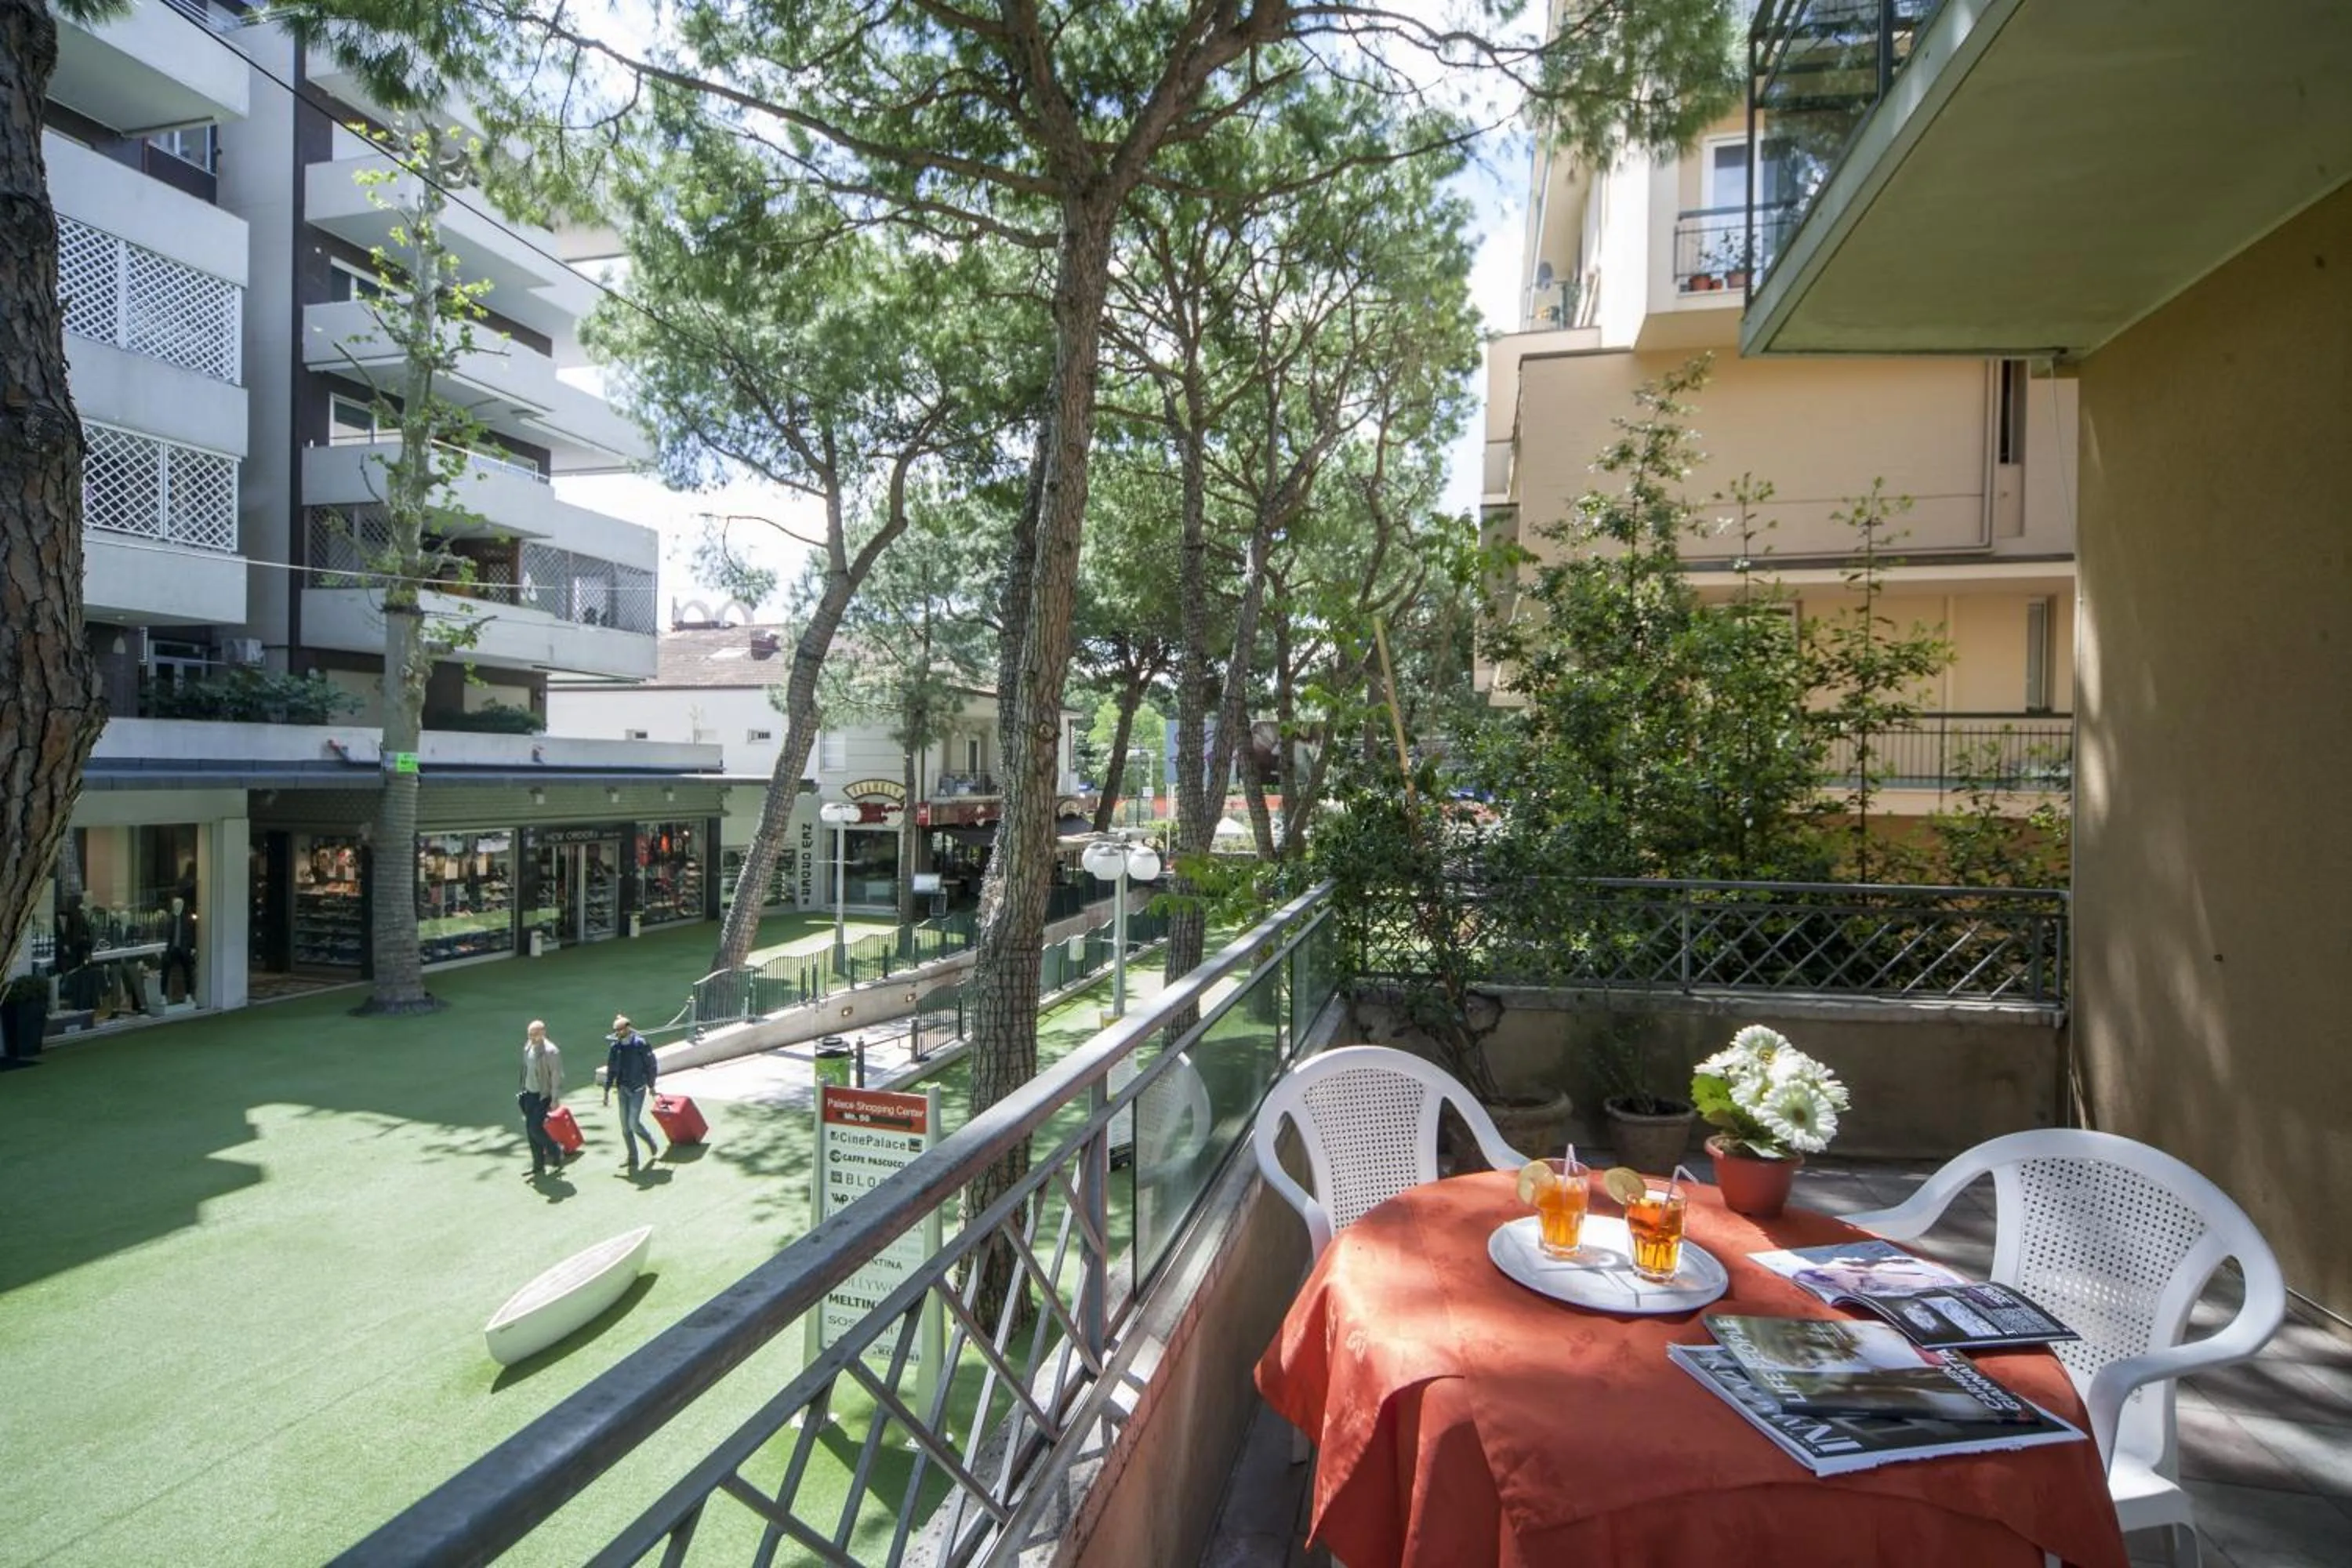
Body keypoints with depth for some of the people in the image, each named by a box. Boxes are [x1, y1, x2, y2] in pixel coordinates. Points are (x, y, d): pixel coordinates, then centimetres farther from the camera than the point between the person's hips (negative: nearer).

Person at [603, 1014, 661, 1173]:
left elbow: (652, 1065, -5)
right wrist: (607, 1091, 10)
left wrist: (651, 1085, 0)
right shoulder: (615, 1046, 2)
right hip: (623, 1089, 5)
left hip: (638, 1089, -5)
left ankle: (651, 1144, 18)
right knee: (625, 1127, 6)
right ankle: (633, 1160, 17)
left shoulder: (640, 1044, -12)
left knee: (634, 1123, -9)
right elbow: (611, 1070, 11)